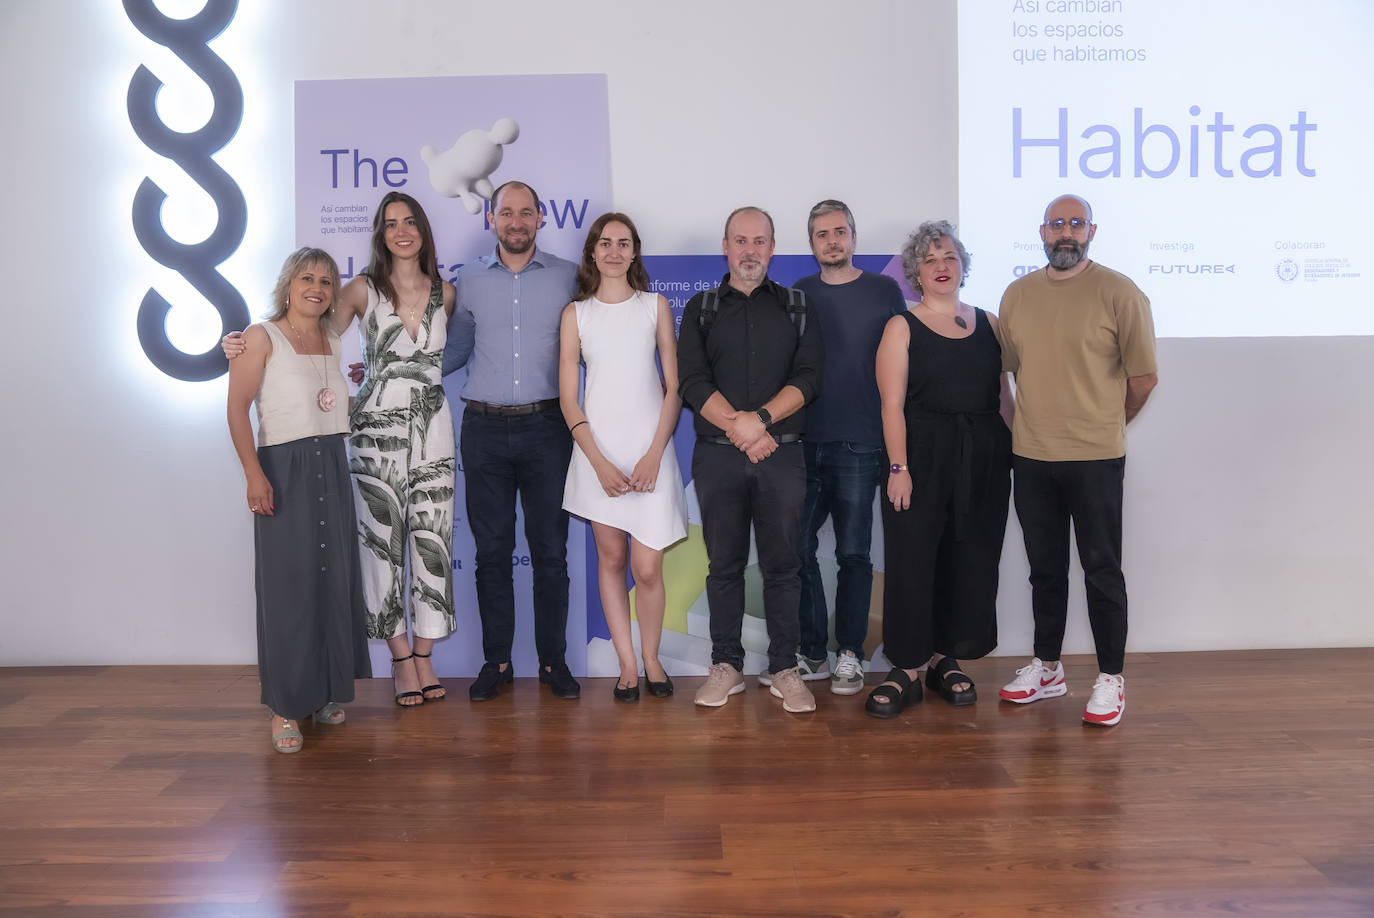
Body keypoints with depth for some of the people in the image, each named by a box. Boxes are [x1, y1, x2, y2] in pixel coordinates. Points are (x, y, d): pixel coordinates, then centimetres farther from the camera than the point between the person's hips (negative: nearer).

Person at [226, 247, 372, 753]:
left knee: (335, 579, 7)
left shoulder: (334, 341, 14)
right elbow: (238, 408, -10)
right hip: (284, 469, -6)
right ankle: (286, 706, 5)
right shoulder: (262, 338, -4)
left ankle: (327, 690, 21)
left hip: (332, 468, 6)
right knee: (289, 584, -4)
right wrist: (254, 473, -18)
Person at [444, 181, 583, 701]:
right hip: (485, 429, 1)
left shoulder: (568, 278, 6)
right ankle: (496, 662, 18)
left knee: (550, 550, 3)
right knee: (491, 551, 6)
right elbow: (454, 351, 17)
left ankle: (553, 661, 16)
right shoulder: (469, 281, 10)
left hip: (546, 428, -1)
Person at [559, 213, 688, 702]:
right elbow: (568, 398, 3)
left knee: (647, 568, -4)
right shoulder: (576, 313, 7)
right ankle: (627, 665, 18)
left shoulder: (655, 305, 7)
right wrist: (600, 462, -7)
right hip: (598, 452, 1)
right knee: (611, 559, 6)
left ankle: (651, 659, 18)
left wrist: (653, 455, -8)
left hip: (649, 451, -1)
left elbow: (674, 387, 3)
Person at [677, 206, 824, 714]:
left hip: (781, 453, 0)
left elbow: (808, 376, -1)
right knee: (724, 564, 6)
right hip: (718, 456, 0)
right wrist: (737, 426, -12)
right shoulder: (701, 309, 11)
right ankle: (726, 665, 17)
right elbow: (693, 382, -1)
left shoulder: (796, 306, 11)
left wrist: (761, 418, -14)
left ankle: (784, 668, 13)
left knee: (782, 563, 3)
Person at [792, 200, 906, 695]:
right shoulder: (798, 294, 10)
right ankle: (813, 653, 16)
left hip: (859, 444, -2)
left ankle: (850, 655, 15)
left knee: (853, 554, 3)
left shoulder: (884, 291, 5)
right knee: (797, 548, 3)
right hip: (804, 442, 3)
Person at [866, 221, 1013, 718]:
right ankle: (908, 669, 7)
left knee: (971, 561, 8)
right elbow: (893, 404, -6)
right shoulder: (902, 327, 1)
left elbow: (1004, 396, 12)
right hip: (923, 455, -4)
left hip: (984, 458, 4)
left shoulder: (988, 323, 12)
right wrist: (899, 466, -15)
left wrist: (1015, 456, 6)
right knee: (912, 560, -4)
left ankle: (945, 659, 23)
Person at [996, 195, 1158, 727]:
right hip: (1030, 457, 4)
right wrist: (1035, 423, 14)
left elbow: (1144, 377, -2)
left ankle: (1110, 678, 17)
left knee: (1102, 570, 4)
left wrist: (1104, 425, 8)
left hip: (1095, 460, -4)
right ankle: (1046, 669, 28)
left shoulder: (1119, 293, -6)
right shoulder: (1017, 295, 8)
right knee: (1045, 569, 14)